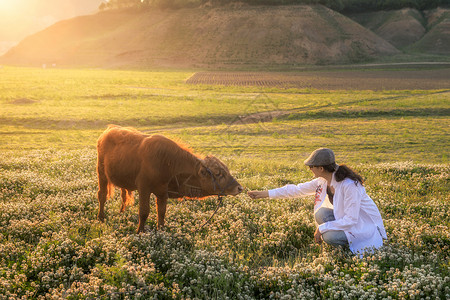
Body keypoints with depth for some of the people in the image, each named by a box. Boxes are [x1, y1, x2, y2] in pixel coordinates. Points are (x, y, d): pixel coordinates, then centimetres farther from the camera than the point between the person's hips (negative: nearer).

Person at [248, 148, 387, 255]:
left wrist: (322, 229, -23)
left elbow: (351, 220, -29)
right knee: (321, 213, -16)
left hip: (365, 225, -8)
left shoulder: (349, 185, -29)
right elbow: (297, 189, 4)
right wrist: (266, 193, 3)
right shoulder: (323, 181, -5)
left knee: (329, 236, -29)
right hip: (346, 219, 8)